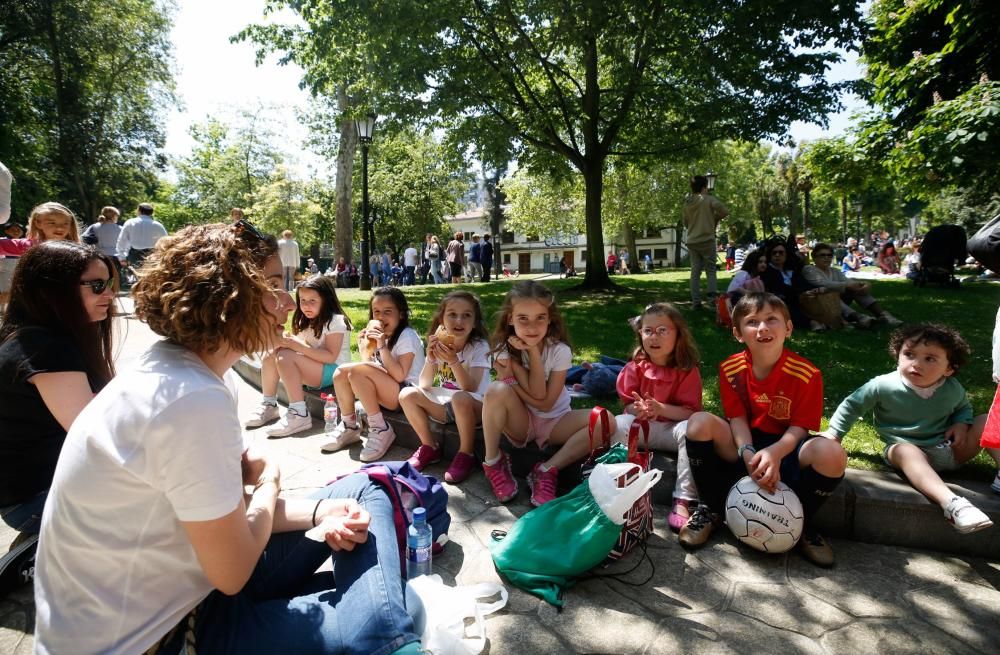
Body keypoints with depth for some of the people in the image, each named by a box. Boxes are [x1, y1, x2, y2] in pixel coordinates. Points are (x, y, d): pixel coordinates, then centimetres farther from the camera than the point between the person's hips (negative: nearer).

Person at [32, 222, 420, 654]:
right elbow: (232, 574, -22)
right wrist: (269, 481, -5)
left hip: (171, 591, 9)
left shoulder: (186, 372, -2)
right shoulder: (194, 400, -32)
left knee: (362, 492, 9)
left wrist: (316, 511, -11)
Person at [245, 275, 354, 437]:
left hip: (334, 372, -8)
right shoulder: (307, 322, 13)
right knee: (271, 354, -6)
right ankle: (269, 405, 1)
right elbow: (304, 349, 5)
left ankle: (299, 414, -27)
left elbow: (330, 357, -22)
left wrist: (298, 346, -27)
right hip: (313, 369, 8)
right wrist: (286, 342, -16)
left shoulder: (335, 321, -13)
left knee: (286, 357, -26)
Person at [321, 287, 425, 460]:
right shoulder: (381, 335, 11)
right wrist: (363, 347, -5)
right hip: (387, 393, 8)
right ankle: (349, 426, 3)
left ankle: (380, 430, -17)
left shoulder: (407, 336, -13)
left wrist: (382, 346, -25)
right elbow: (374, 373, 7)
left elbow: (399, 375, -23)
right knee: (341, 372, -6)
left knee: (357, 370, -26)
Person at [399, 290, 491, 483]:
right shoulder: (437, 343, -4)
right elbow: (424, 385, -9)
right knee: (407, 394, -14)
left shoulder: (479, 346, -16)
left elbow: (470, 389, -26)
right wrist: (431, 359, -25)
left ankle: (466, 454, -13)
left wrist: (453, 360, -38)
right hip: (446, 403, 5)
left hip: (475, 405, -5)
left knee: (460, 398, -37)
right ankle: (430, 448, 4)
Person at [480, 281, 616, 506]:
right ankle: (493, 462, -13)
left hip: (554, 421, 1)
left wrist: (528, 356, -24)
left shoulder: (560, 350, -16)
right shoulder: (505, 349, -15)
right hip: (521, 422, 0)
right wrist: (533, 352, -27)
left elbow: (545, 403, -17)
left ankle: (547, 470, -17)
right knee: (497, 389, -33)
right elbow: (535, 394, -23)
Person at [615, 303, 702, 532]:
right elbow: (627, 403, 2)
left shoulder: (688, 371, -6)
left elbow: (691, 412, -11)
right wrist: (638, 408, -24)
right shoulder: (635, 367, 0)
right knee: (616, 424, -29)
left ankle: (683, 500, -33)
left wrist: (660, 408, -29)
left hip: (673, 429, -1)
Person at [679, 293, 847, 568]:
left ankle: (802, 524, -2)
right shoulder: (730, 368, -8)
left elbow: (800, 427, -13)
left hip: (785, 447, -1)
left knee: (831, 453, -34)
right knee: (700, 423, -28)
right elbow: (737, 418, -9)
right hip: (744, 446, 2)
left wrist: (775, 452, -33)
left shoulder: (807, 374, -14)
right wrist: (748, 453, -28)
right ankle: (709, 509, -6)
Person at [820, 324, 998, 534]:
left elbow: (963, 408, 22)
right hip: (906, 448, -5)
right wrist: (834, 433, -2)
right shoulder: (883, 386, -14)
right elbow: (853, 404, -1)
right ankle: (951, 503, -57)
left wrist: (961, 423, -2)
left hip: (950, 450, 5)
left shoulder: (953, 389, 0)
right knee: (906, 451, -40)